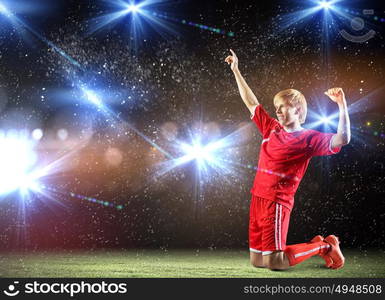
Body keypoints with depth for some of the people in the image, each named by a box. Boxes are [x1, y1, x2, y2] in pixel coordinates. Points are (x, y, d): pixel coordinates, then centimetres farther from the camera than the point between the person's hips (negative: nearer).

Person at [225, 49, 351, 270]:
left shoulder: (309, 138, -4)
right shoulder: (271, 129, 14)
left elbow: (342, 139, -17)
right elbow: (251, 102, 23)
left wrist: (342, 105, -25)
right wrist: (236, 71, 24)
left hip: (277, 200, -7)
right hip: (258, 198, 7)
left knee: (274, 263, -12)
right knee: (256, 261, 10)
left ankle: (325, 247, 9)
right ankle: (315, 246, 24)